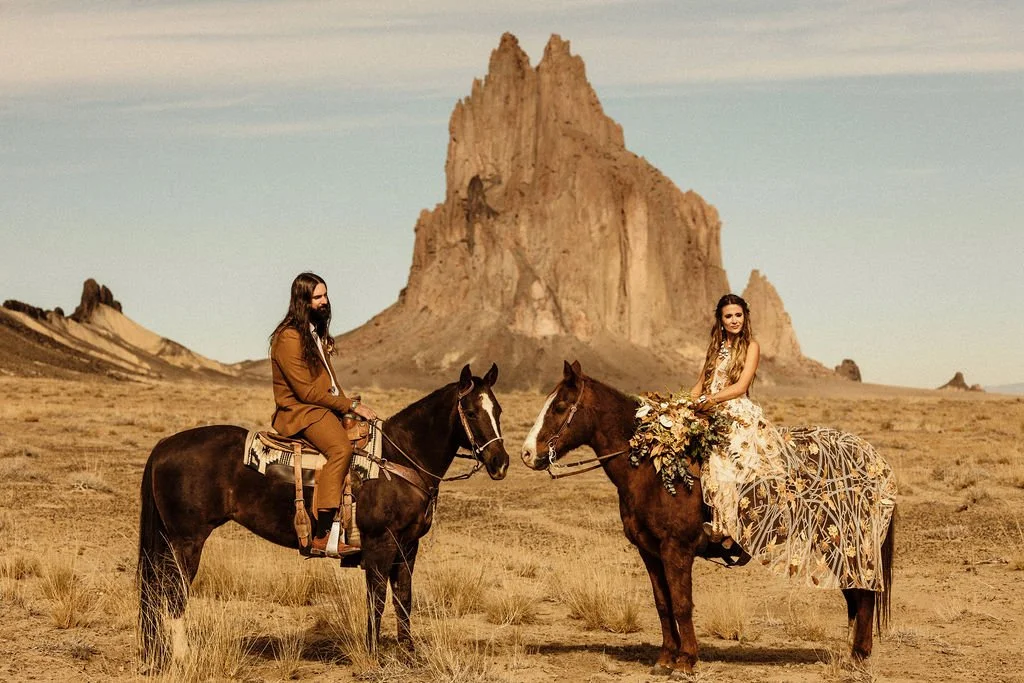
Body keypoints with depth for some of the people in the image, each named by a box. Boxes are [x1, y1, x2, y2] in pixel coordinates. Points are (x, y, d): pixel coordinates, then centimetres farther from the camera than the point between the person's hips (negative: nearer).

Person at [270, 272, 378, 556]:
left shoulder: (315, 333, 18)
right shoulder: (289, 338, -13)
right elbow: (306, 391, -17)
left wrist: (349, 402, 8)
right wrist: (349, 405, -14)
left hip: (325, 407, 10)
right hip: (299, 411, -10)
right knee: (341, 448, -32)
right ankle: (322, 537, -39)